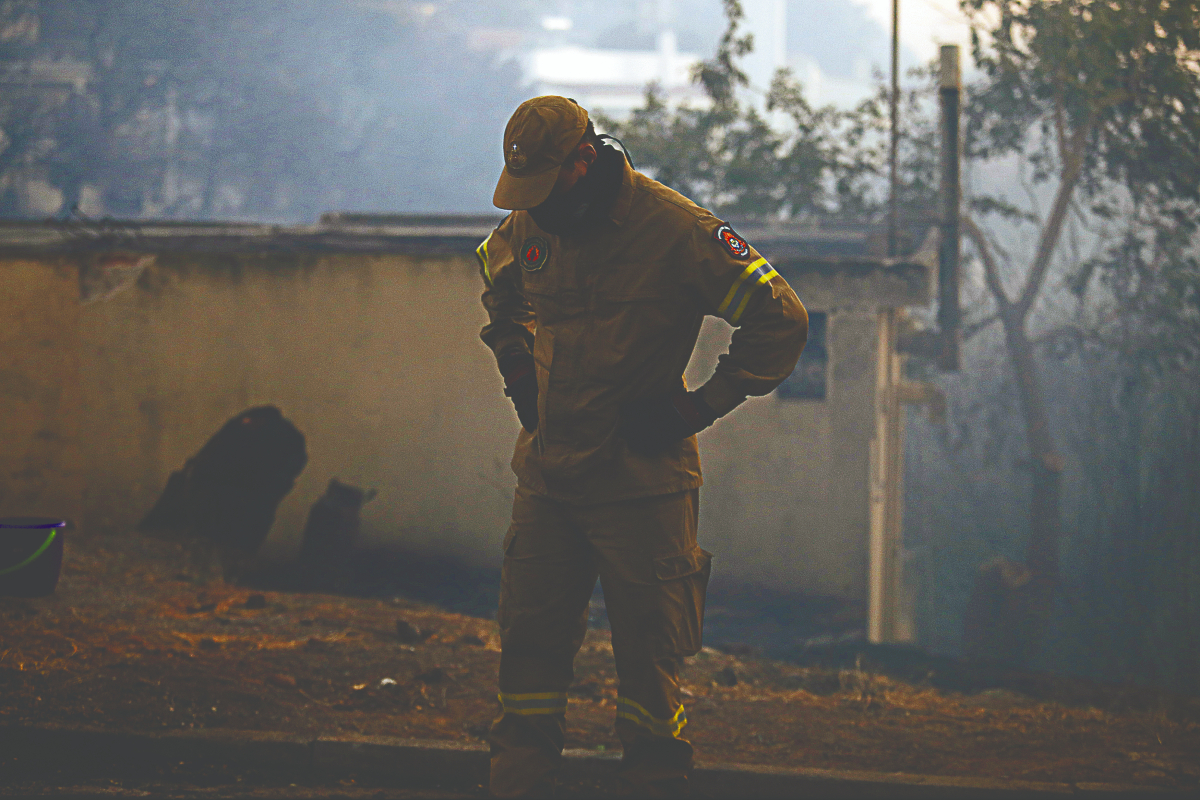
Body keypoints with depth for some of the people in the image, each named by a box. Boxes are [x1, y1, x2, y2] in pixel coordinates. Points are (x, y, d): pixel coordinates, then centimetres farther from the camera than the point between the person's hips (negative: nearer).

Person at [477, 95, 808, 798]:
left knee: (649, 656, 0)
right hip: (546, 474, 5)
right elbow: (499, 282, 30)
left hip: (642, 482, -5)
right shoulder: (530, 225, 4)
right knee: (529, 644, 7)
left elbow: (782, 322, -12)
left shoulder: (676, 230, -14)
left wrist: (695, 408, -12)